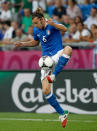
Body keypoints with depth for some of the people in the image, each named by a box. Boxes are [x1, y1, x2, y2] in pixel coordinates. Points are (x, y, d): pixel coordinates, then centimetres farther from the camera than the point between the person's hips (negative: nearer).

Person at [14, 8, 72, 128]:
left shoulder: (51, 25, -11)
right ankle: (62, 113, 9)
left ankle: (53, 76, -44)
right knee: (46, 91, -6)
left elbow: (64, 29, -30)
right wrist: (23, 44, 13)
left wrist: (53, 24, -48)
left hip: (57, 55, -5)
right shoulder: (36, 30, 7)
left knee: (68, 49, -41)